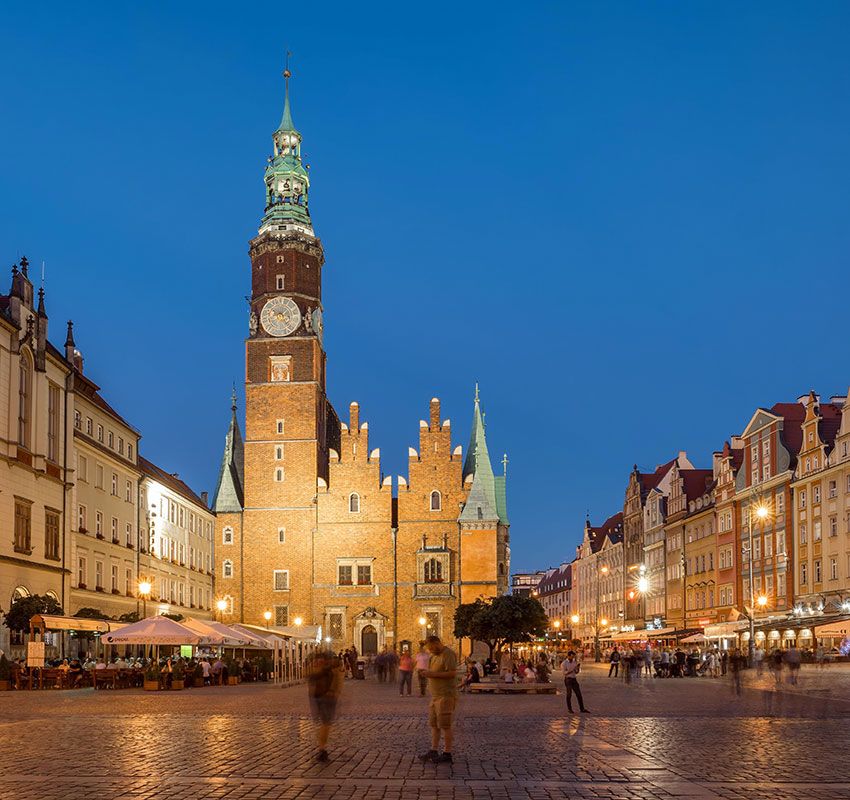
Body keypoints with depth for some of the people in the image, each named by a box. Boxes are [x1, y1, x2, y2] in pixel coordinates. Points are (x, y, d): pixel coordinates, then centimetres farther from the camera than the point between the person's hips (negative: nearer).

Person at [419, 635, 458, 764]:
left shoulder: (448, 655, -14)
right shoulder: (435, 655, 17)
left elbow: (452, 673, -23)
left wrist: (433, 674, -21)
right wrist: (428, 673, 8)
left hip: (446, 696, -10)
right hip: (435, 696, 10)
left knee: (445, 725, -5)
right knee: (434, 724, 11)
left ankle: (447, 754, -1)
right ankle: (434, 751, 16)